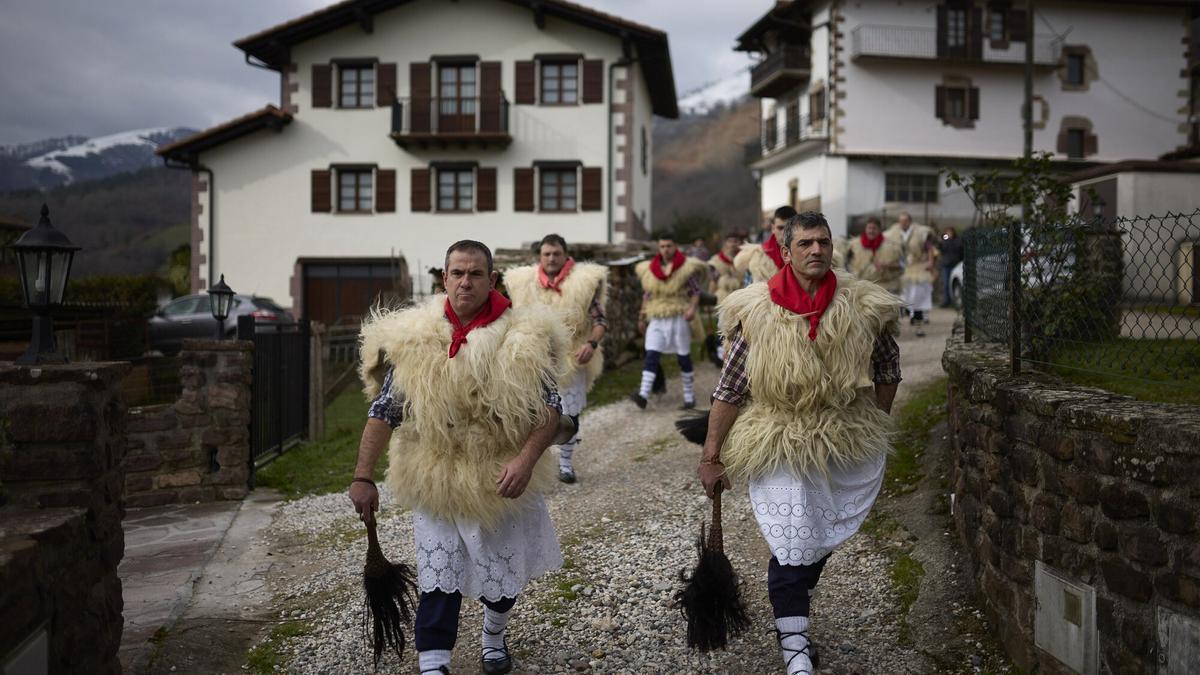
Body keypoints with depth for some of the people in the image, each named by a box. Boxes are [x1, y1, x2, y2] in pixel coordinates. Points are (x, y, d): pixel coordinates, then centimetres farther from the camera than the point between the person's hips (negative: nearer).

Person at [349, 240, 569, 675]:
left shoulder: (522, 337, -9)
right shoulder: (411, 339, -7)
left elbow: (549, 408, -8)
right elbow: (384, 411, -3)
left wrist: (526, 459, -24)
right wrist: (363, 477, -7)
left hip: (501, 483, 1)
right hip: (435, 484, -1)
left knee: (503, 576, 18)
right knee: (437, 584, -2)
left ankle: (493, 636, 48)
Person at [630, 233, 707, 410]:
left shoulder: (686, 267, -2)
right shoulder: (649, 269, 9)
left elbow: (696, 291, -2)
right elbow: (646, 294, 18)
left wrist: (692, 307, -20)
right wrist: (642, 317, 18)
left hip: (678, 318, -3)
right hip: (657, 319, 3)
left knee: (684, 357, 4)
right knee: (651, 355, -11)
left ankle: (689, 397, 15)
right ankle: (643, 395, -20)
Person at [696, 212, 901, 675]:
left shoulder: (863, 307, -5)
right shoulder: (757, 314, -11)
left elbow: (888, 369, 12)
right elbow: (728, 391, -7)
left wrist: (874, 425, 15)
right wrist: (710, 457, -6)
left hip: (847, 446, 3)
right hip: (780, 446, -3)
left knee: (821, 541, 17)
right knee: (793, 548, -7)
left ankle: (790, 606, 44)